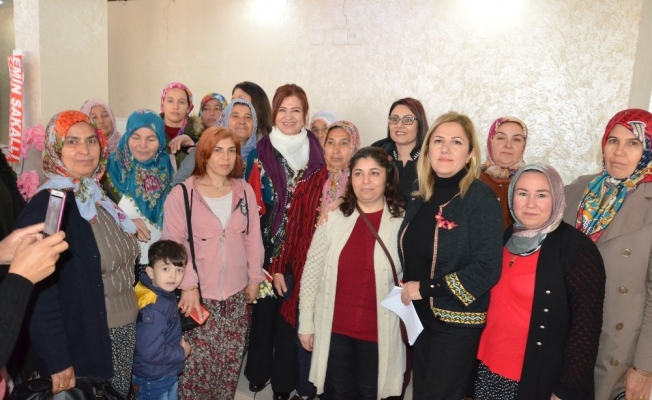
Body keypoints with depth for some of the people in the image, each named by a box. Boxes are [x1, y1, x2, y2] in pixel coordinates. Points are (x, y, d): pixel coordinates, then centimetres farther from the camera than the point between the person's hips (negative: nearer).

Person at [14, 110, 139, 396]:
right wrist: (57, 362, -21)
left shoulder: (103, 197, 6)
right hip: (85, 342, -7)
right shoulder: (46, 207, -19)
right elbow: (42, 293, -22)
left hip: (125, 332, 8)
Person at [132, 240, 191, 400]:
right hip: (153, 380, -8)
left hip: (170, 373, 8)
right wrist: (182, 352, -18)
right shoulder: (153, 309, -32)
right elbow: (151, 352, -32)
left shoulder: (166, 294, -5)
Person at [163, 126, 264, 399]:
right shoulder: (182, 193, -9)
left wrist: (255, 278, 7)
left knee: (231, 362, 14)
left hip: (236, 293, 3)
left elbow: (253, 238, 7)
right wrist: (188, 286, -15)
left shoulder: (245, 191, 3)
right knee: (197, 364, 5)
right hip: (199, 293, -3)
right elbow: (173, 244, -10)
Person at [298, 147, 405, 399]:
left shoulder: (403, 222, -6)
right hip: (334, 329, 1)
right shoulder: (334, 219, -2)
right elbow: (311, 274, 1)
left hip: (380, 332, -1)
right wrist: (306, 323, 2)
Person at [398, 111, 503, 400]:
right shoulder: (420, 199, 6)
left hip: (459, 322, -6)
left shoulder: (480, 198, -14)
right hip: (421, 317, 7)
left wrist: (426, 288, -18)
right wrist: (407, 290, 1)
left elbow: (487, 270, -20)